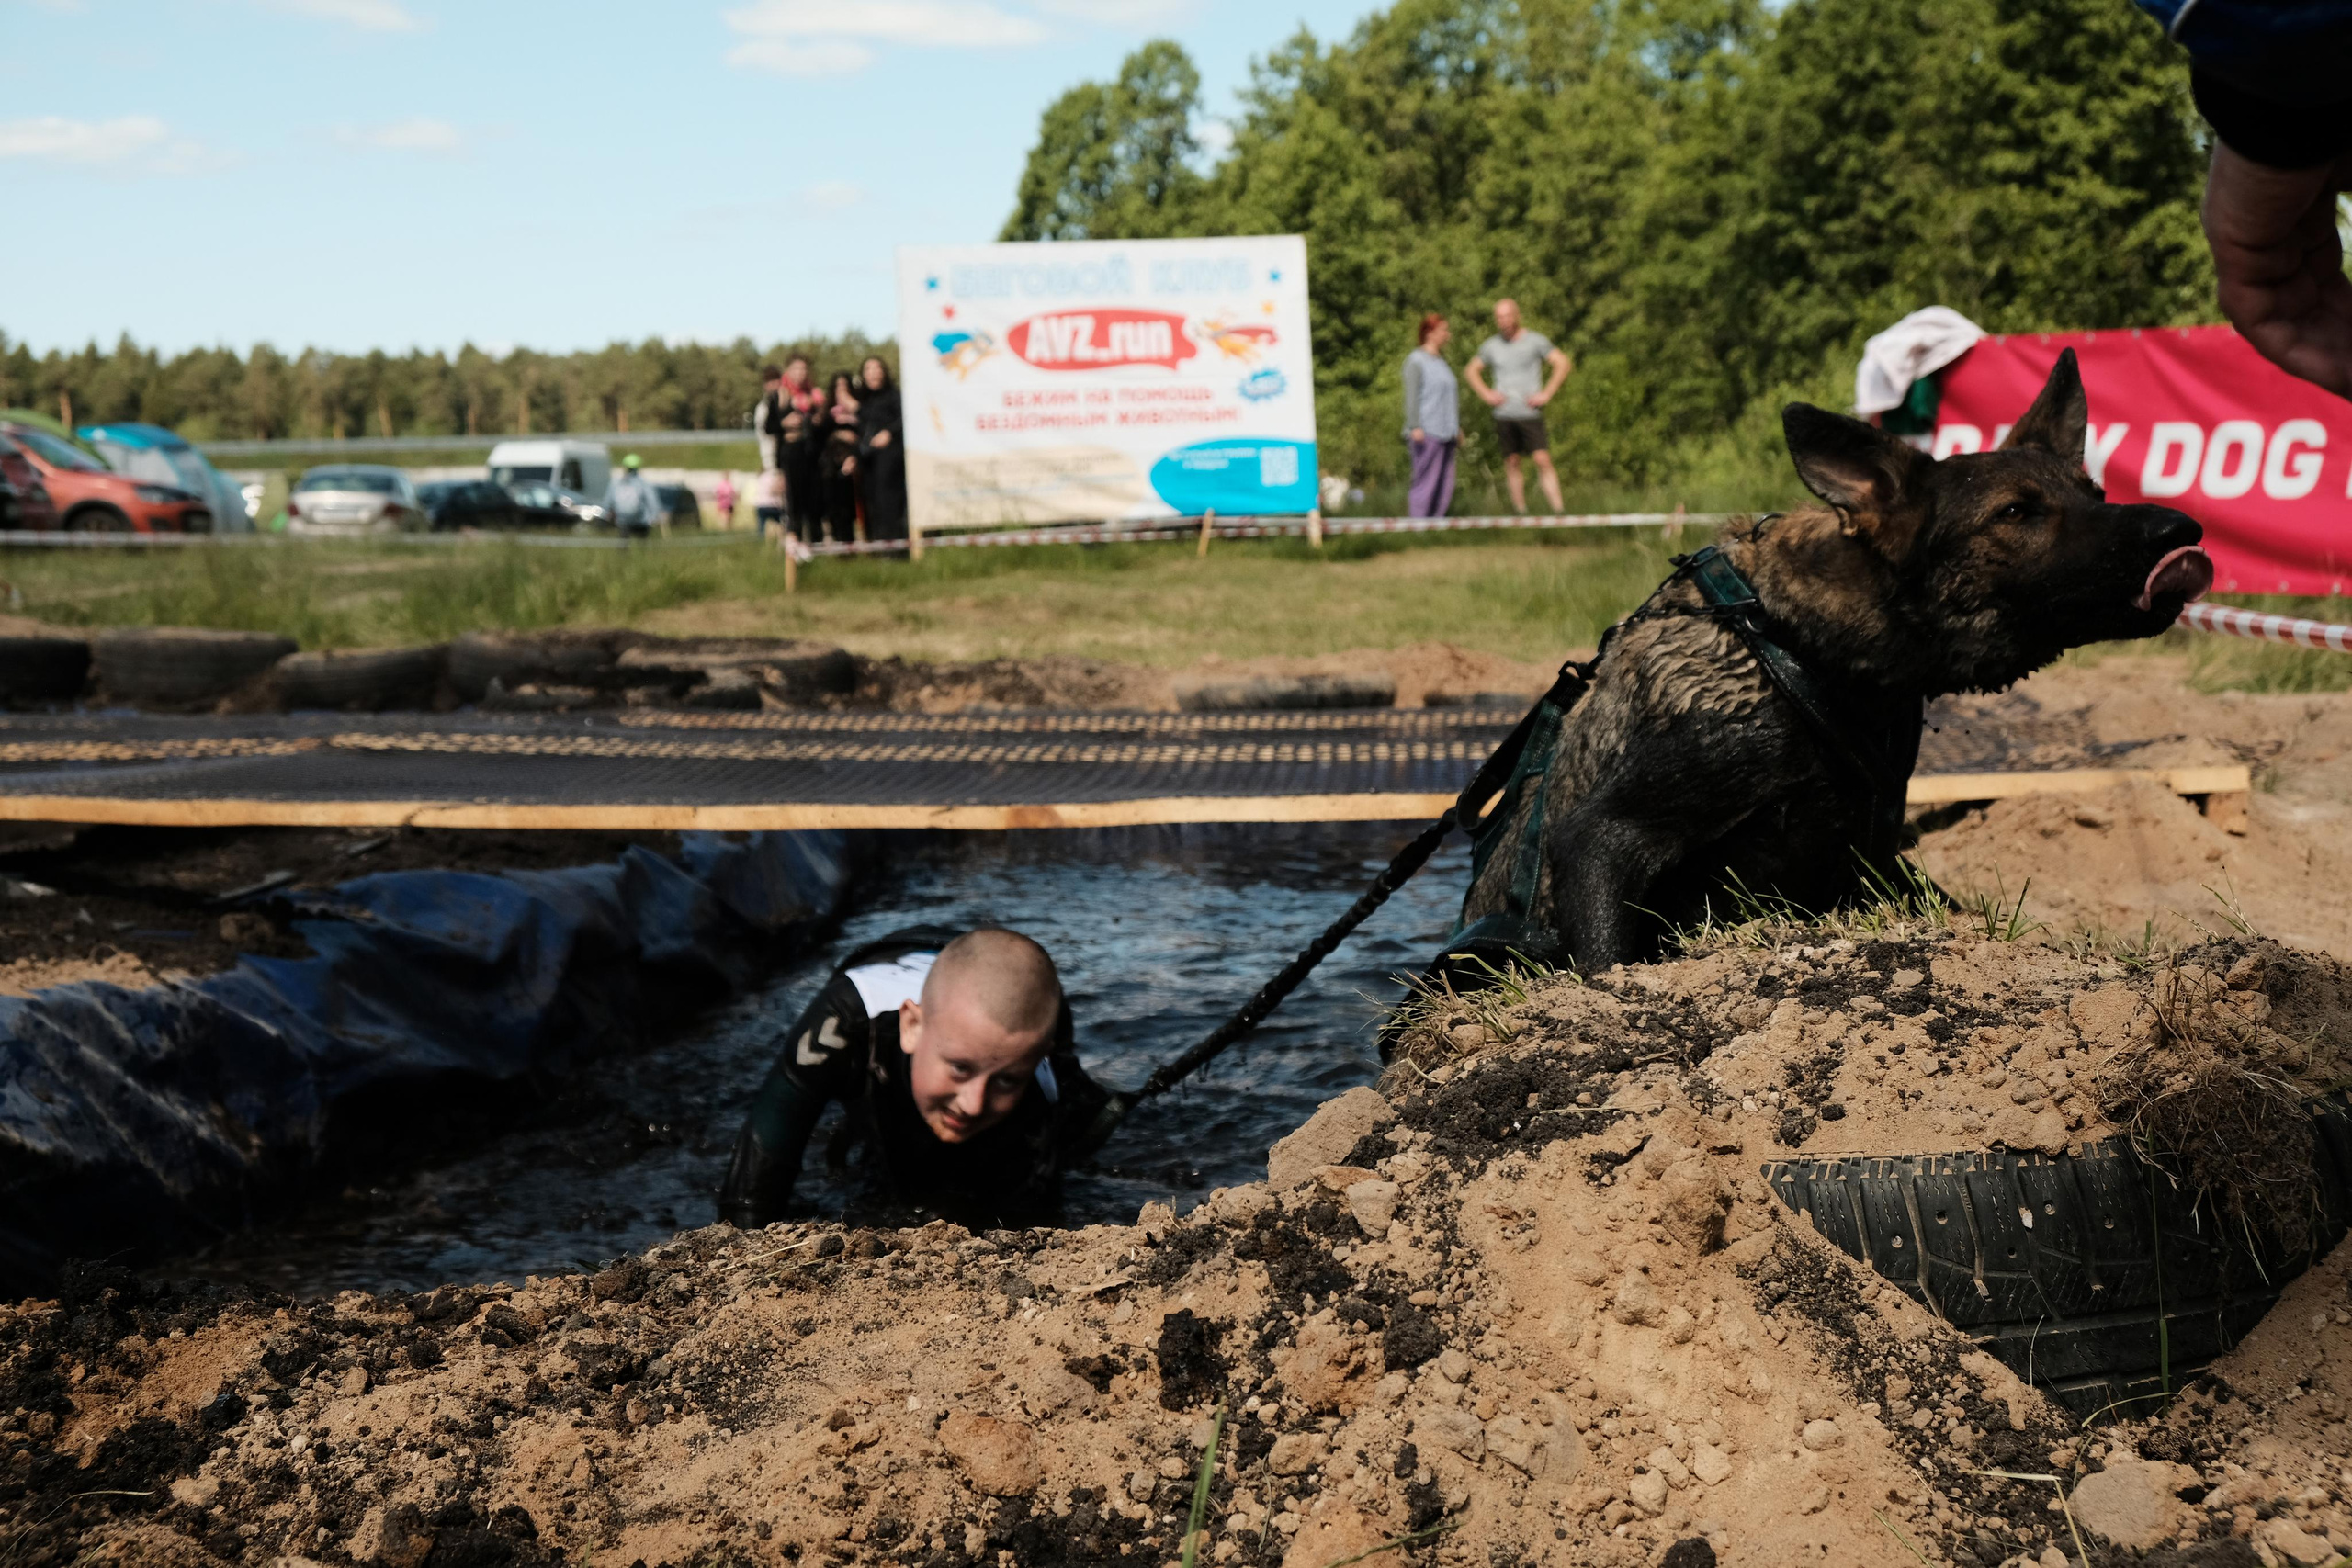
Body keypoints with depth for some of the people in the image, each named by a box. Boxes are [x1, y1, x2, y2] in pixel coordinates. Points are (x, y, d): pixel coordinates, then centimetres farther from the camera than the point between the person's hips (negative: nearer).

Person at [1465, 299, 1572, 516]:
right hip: (1503, 414, 3)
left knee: (1543, 460, -12)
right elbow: (1473, 370, 22)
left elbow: (1563, 364, -1)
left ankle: (1558, 510, -15)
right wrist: (1486, 394, 7)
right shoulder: (1491, 346, 9)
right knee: (1511, 463, 4)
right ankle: (1520, 511, 11)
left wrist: (1546, 394, -8)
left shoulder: (1535, 341, -1)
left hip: (1530, 413, -3)